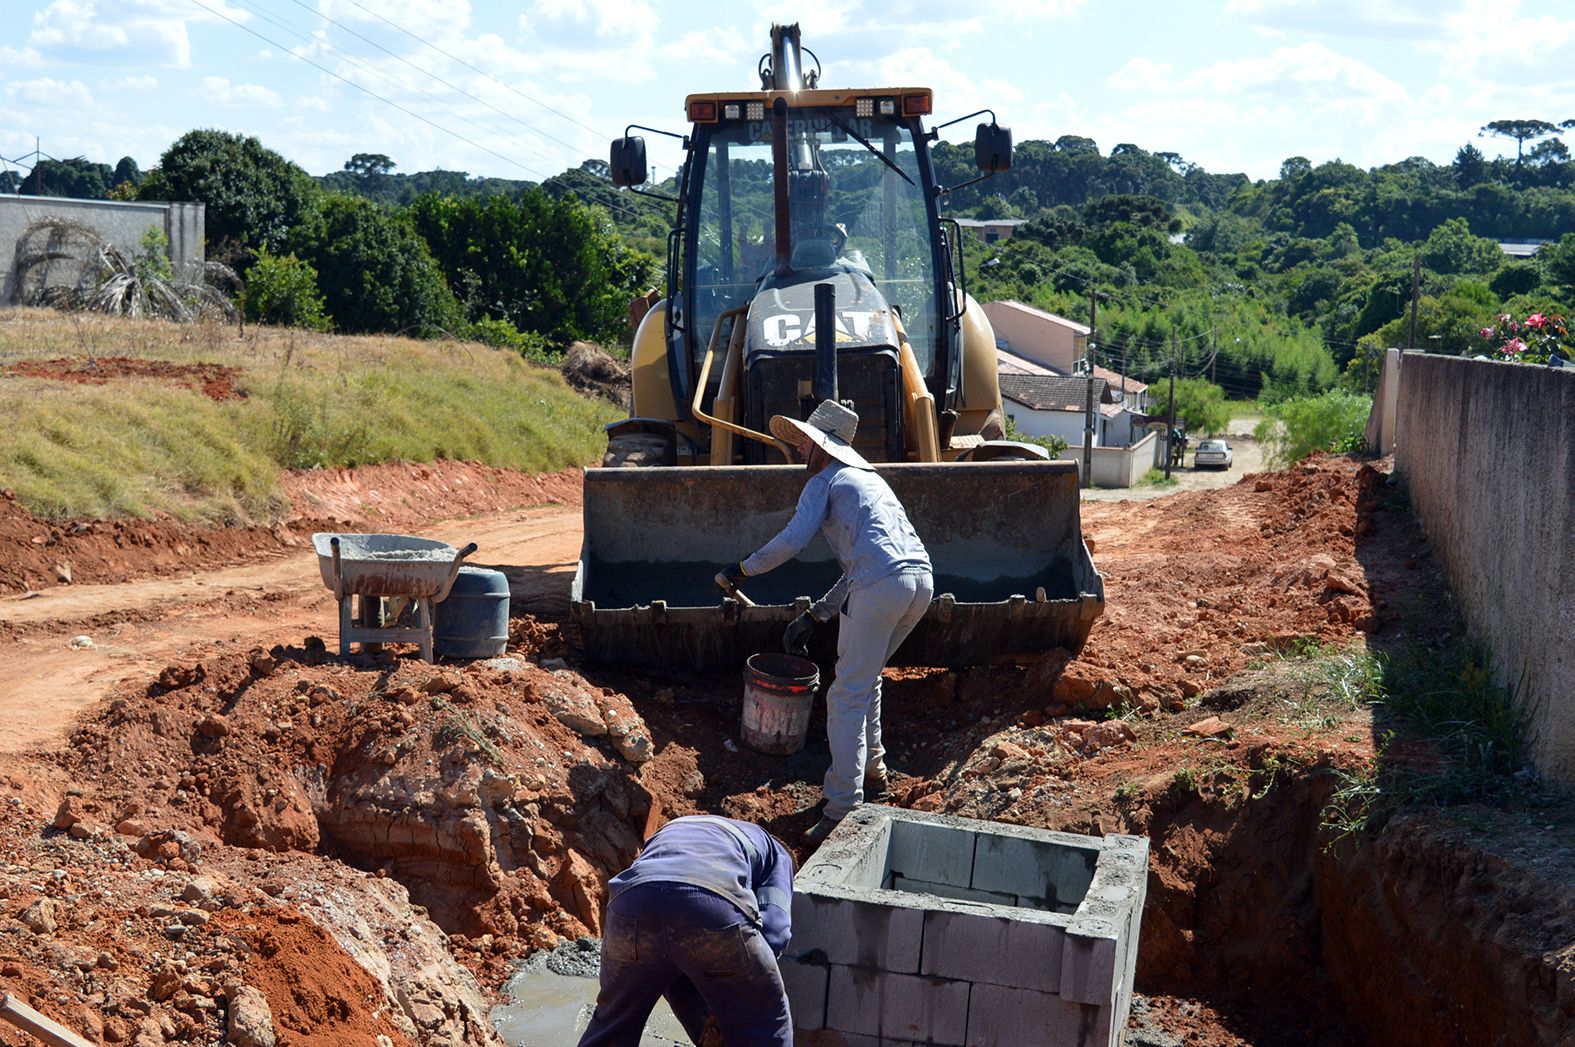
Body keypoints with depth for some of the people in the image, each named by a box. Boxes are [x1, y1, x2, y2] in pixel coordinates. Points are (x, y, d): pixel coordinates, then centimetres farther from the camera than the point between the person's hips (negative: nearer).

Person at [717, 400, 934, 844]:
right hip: (922, 579, 9)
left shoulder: (824, 482, 9)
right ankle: (872, 771, 33)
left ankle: (843, 807, -9)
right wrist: (816, 615, 31)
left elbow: (793, 539, -7)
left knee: (847, 695, -4)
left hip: (881, 586, -9)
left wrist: (743, 569, 7)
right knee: (867, 675, 27)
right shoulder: (869, 479, 34)